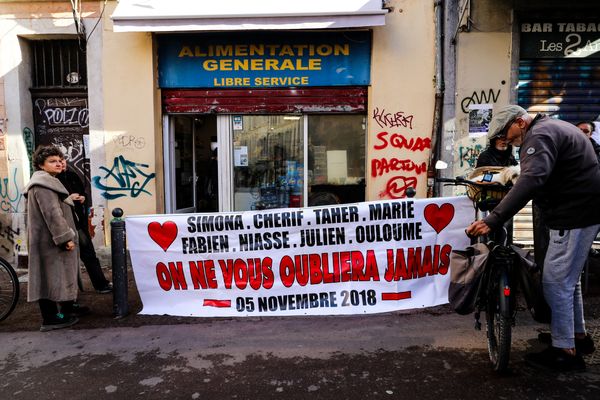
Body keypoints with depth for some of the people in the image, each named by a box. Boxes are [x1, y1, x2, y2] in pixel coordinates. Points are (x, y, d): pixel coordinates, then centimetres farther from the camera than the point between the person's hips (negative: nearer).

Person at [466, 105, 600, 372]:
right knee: (568, 277, 20)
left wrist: (492, 220, -42)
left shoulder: (540, 135, -17)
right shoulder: (552, 127, 16)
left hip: (575, 215, -11)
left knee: (555, 281, -5)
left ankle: (565, 351, 6)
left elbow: (532, 180, -35)